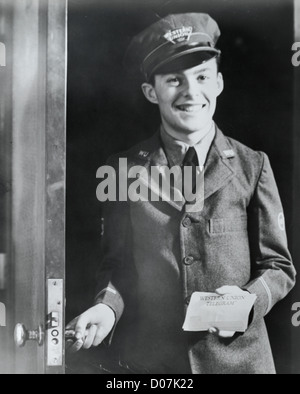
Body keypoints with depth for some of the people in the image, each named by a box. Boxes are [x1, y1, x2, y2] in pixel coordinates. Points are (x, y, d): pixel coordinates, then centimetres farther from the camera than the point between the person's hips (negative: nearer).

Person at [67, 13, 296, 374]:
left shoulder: (252, 166, -4)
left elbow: (278, 267, 0)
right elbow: (115, 263, 4)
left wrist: (248, 300, -18)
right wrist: (108, 306, -14)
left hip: (238, 355, 0)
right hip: (149, 359, 1)